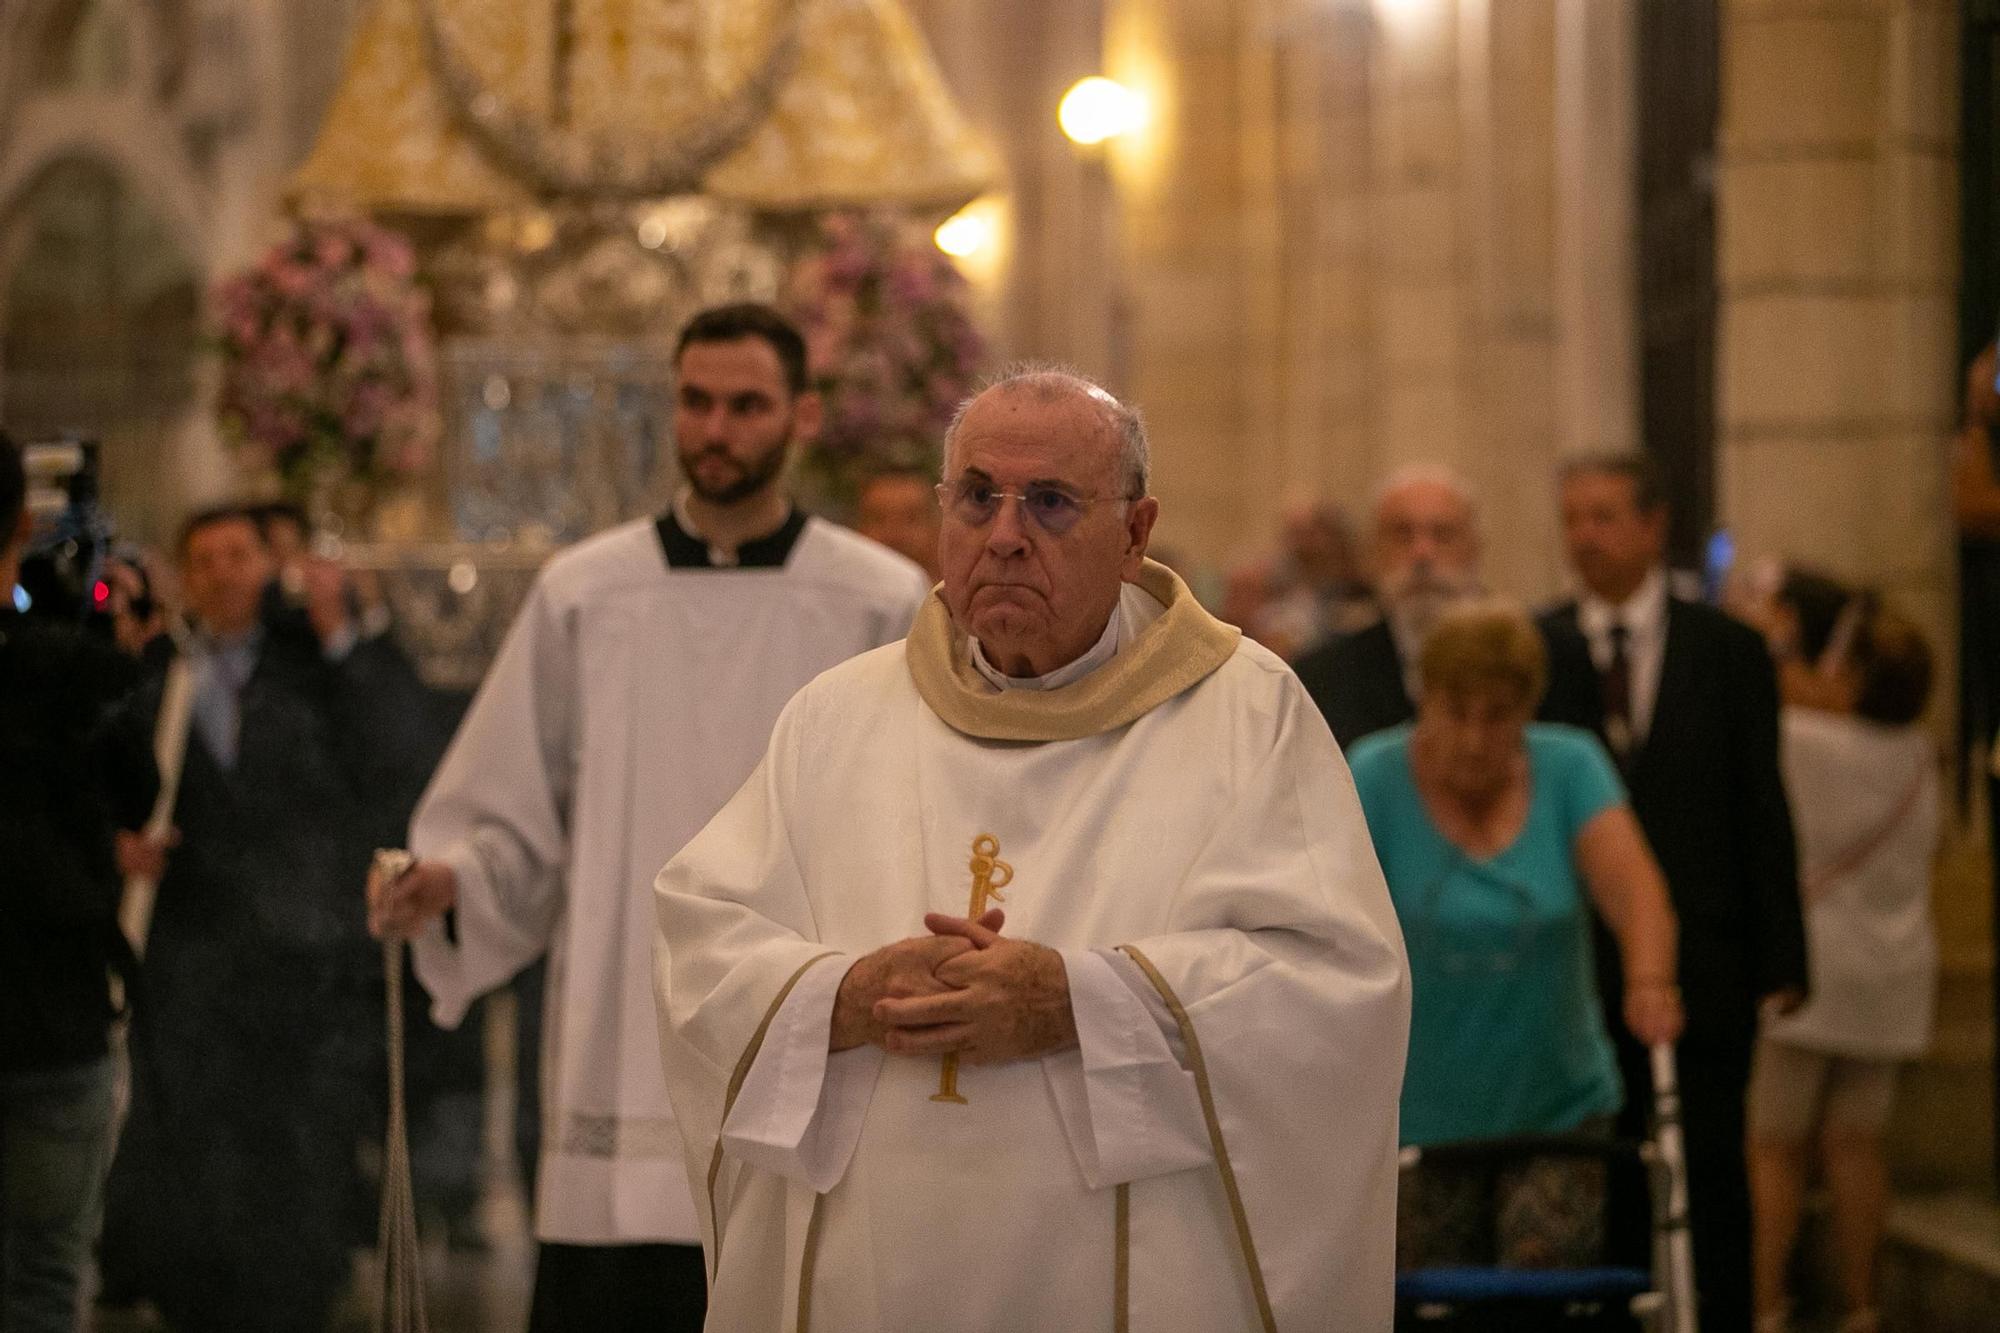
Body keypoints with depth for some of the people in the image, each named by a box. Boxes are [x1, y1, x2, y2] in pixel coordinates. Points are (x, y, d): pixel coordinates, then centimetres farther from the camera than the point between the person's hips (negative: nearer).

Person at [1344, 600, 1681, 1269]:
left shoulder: (1569, 768, -1)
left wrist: (1648, 983, -33)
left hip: (1559, 1110, 1)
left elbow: (1631, 883, -15)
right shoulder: (1377, 776, -6)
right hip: (1418, 1121, -1)